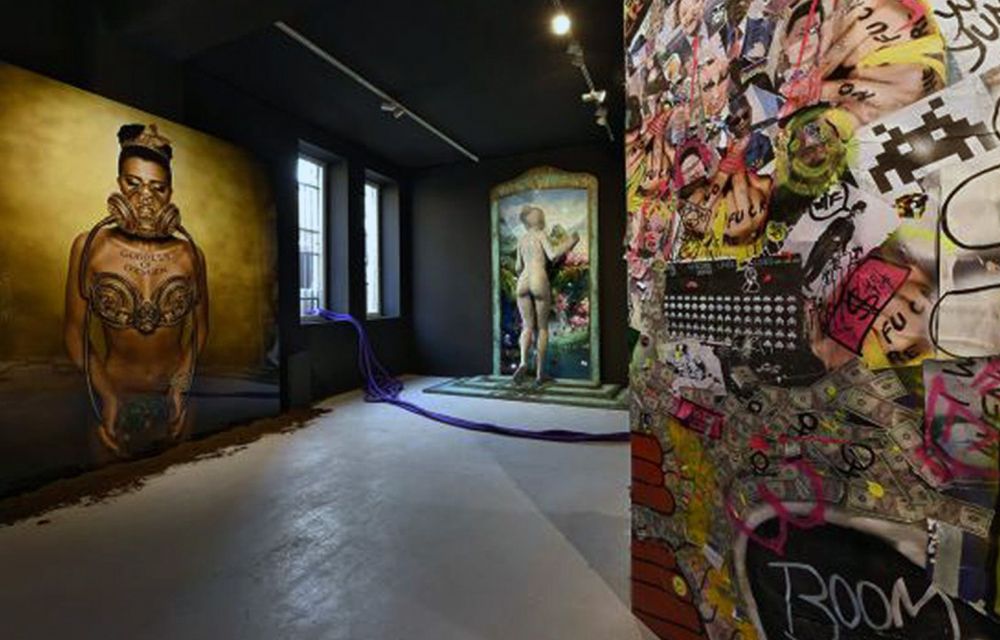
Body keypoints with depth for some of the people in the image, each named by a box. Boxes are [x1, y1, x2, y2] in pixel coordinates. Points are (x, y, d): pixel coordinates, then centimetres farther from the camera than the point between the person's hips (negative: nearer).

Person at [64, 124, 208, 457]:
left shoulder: (190, 254, -8)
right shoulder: (90, 246, -8)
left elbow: (199, 326, 0)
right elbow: (75, 331, -4)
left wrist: (180, 387, -8)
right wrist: (108, 397, -12)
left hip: (173, 393, 1)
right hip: (113, 393, 0)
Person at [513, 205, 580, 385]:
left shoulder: (521, 239, 20)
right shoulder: (541, 234, 5)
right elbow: (552, 255, -8)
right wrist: (569, 242, 4)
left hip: (523, 282, 4)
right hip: (539, 281, -4)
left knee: (528, 327, 7)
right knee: (542, 328, 5)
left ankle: (523, 362, -18)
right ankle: (539, 372, 4)